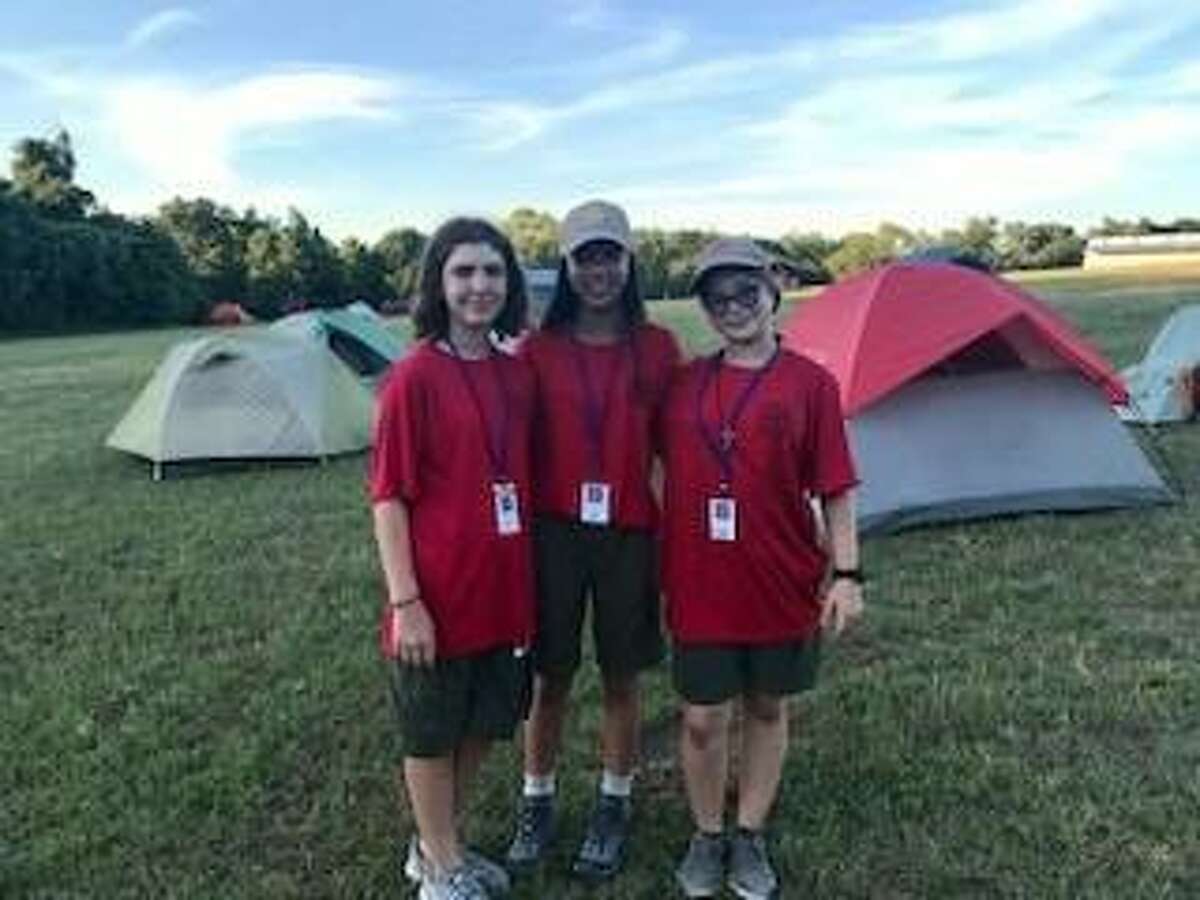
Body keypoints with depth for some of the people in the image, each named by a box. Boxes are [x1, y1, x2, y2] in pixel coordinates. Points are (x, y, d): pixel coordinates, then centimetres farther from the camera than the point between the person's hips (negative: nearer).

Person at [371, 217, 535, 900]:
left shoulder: (518, 375, 3)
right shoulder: (415, 377, -14)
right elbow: (389, 497, -12)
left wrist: (529, 575, 11)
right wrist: (405, 601, -14)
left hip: (506, 590, 6)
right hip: (440, 593, -6)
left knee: (483, 726, 19)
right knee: (432, 735, 13)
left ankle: (442, 844, 41)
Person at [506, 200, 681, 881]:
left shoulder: (658, 348, -1)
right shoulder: (537, 351, -1)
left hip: (630, 535, 0)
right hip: (554, 532, 0)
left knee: (622, 678, 12)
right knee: (551, 677, 12)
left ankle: (615, 806, 32)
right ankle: (537, 801, 32)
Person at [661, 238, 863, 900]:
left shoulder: (809, 383, -5)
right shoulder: (683, 384, 2)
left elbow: (835, 490, -4)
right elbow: (664, 476, 9)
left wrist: (845, 573, -8)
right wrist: (660, 573, 8)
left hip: (781, 585, -1)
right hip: (698, 588, 1)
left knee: (767, 709, 15)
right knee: (701, 719, 10)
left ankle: (750, 838, 34)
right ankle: (706, 837, 33)